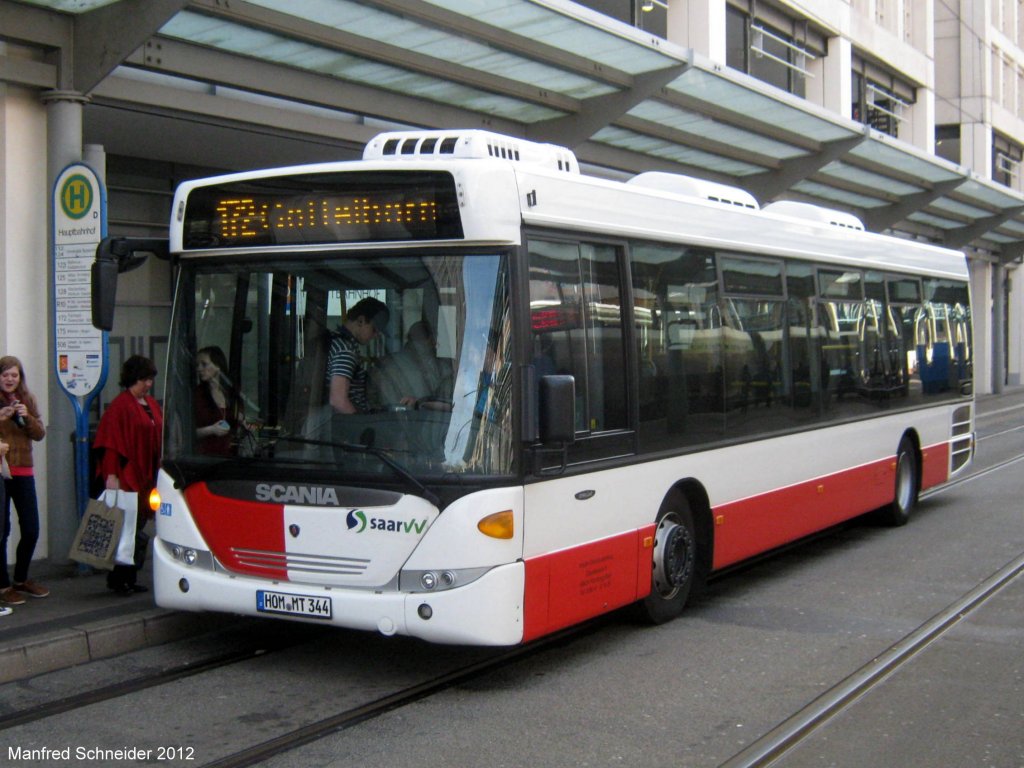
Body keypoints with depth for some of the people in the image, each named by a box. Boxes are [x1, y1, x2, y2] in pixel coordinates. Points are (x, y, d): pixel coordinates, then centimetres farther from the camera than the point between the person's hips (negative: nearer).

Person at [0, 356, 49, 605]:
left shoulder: (27, 400, 11)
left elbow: (39, 434, 6)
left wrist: (27, 417, -11)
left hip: (23, 472, 5)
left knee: (31, 530, 6)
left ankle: (21, 579, 25)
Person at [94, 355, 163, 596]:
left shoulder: (152, 404, 14)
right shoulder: (120, 406, -10)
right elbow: (111, 442, -14)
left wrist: (158, 473, 16)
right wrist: (111, 475, -20)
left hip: (147, 476, 8)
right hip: (127, 476, -8)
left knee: (138, 527, 9)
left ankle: (129, 578, 15)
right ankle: (119, 578, 0)